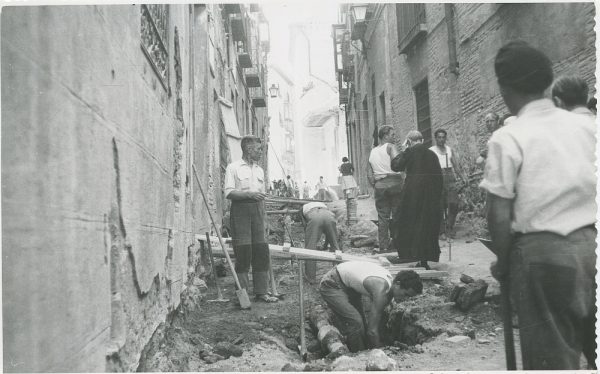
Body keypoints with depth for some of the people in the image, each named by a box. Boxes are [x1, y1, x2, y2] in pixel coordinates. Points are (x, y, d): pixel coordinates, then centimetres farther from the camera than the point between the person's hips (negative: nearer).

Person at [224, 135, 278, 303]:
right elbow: (229, 193, -9)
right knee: (243, 251, -7)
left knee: (261, 250, 1)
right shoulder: (233, 167, 0)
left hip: (257, 210, 6)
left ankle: (261, 292, 8)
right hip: (240, 209, -6)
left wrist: (263, 218, 14)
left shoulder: (260, 170, 18)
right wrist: (249, 194, -19)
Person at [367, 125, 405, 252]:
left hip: (379, 186, 5)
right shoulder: (390, 147, -2)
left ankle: (383, 246, 8)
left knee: (382, 217, 7)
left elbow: (369, 174, 12)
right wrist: (403, 181, -13)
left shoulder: (372, 152, 15)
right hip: (395, 183, -5)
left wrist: (375, 187, 15)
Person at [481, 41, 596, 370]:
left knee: (553, 355, 9)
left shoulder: (507, 138, -11)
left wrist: (503, 262, 4)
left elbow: (499, 215, -11)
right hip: (591, 243, 5)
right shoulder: (587, 125, 3)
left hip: (543, 252, -4)